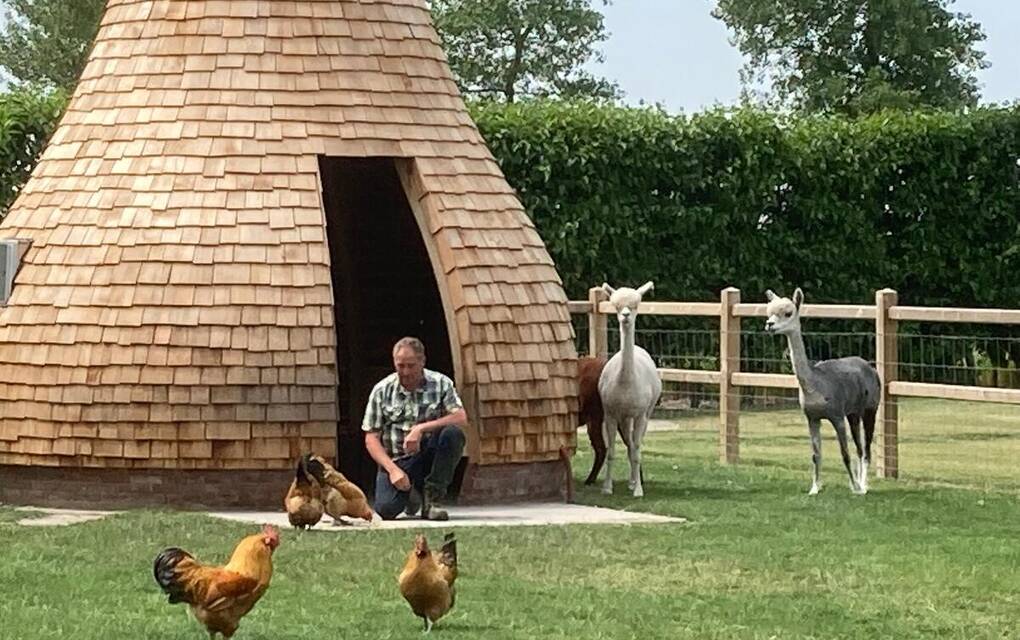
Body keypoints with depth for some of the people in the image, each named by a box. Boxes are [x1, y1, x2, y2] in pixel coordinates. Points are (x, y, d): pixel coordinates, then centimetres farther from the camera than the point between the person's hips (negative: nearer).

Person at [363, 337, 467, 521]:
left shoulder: (440, 383, -1)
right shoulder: (382, 391, 0)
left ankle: (432, 499, -15)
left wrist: (421, 428, -25)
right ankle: (410, 493, 15)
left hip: (429, 456, 0)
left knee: (453, 433, -30)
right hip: (396, 460, 0)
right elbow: (371, 438, -1)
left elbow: (461, 418, -13)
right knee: (385, 509, -25)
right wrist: (393, 469, -16)